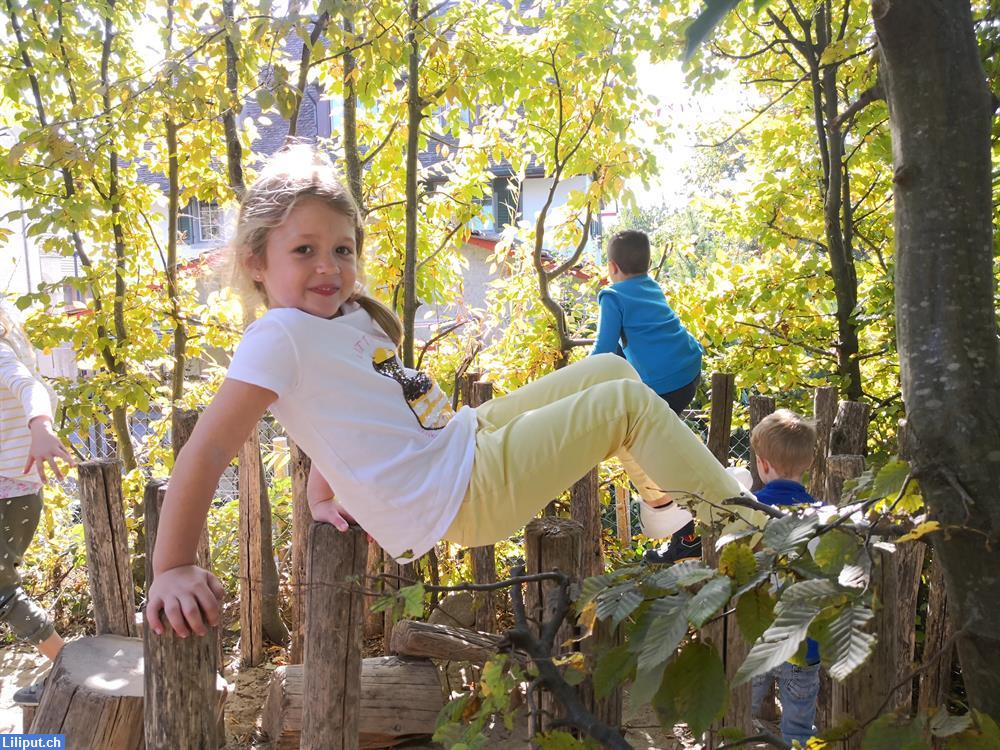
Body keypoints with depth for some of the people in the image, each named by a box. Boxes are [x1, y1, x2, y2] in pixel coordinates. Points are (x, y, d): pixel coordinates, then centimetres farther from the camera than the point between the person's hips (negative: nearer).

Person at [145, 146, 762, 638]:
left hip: (467, 437, 9)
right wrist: (173, 569, -25)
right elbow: (206, 453, -23)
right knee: (629, 402, -5)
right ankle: (740, 521, 13)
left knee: (610, 369, 15)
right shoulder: (281, 337, -18)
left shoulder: (349, 316, 8)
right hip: (459, 495, -9)